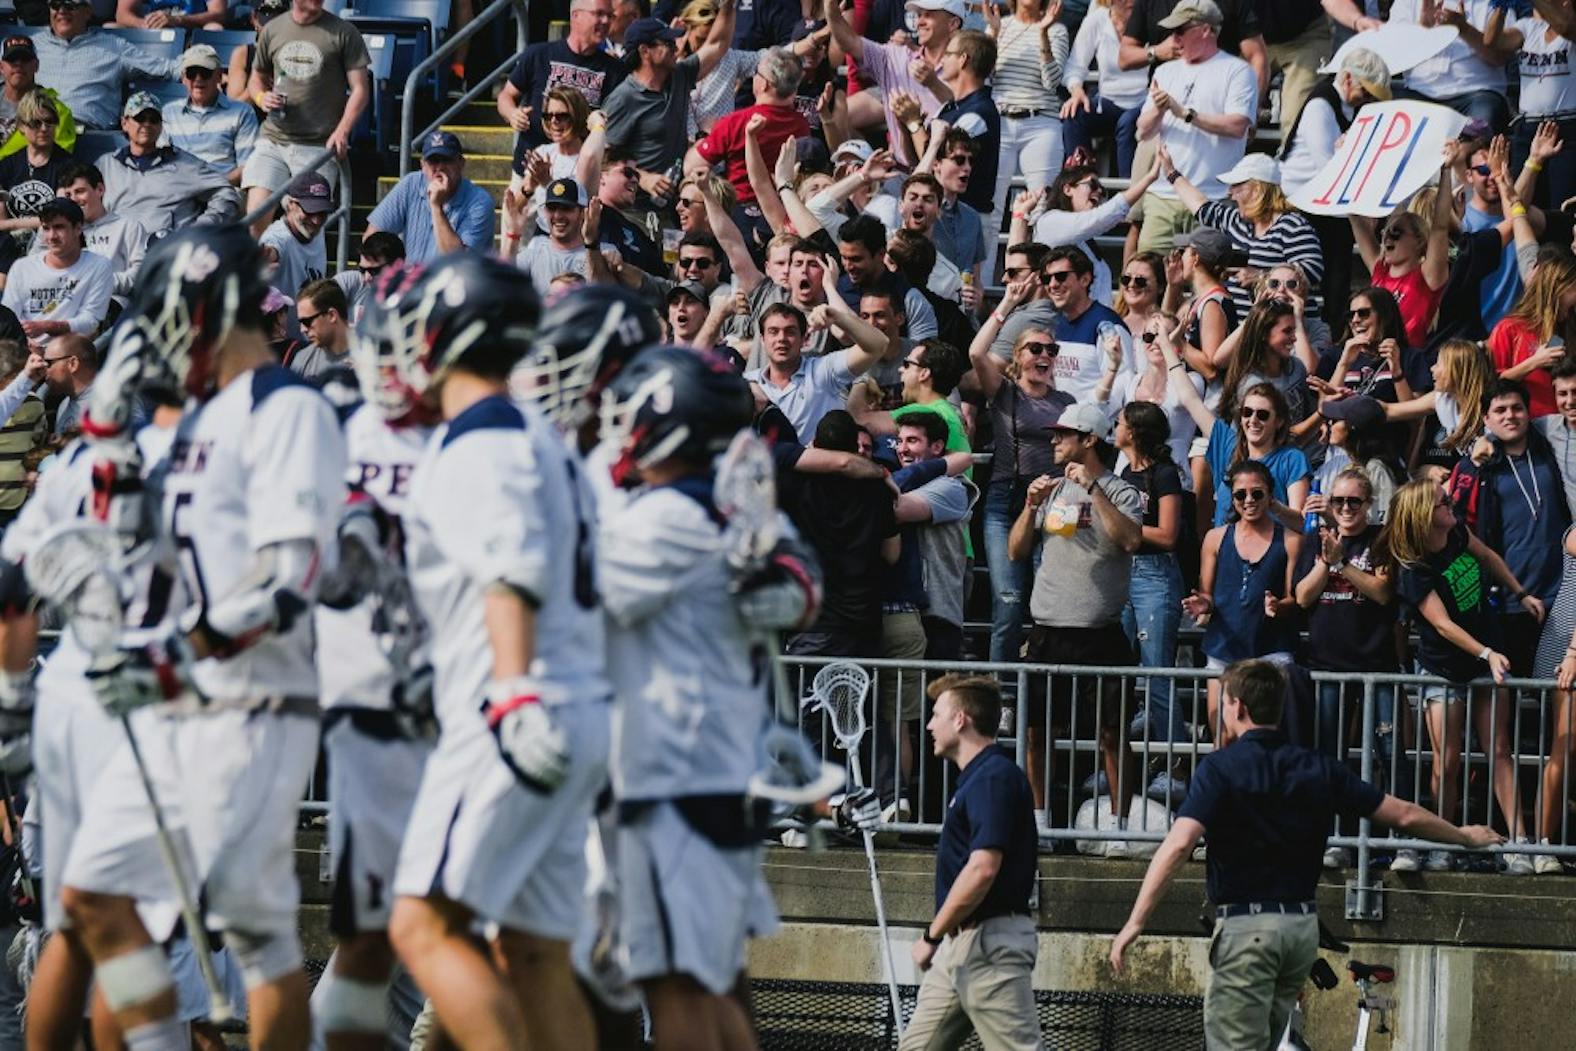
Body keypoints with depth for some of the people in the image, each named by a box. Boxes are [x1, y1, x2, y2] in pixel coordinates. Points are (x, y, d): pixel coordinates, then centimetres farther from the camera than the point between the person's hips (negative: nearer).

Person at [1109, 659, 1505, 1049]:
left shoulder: (1220, 769, -9)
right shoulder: (1319, 769, 7)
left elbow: (1179, 844, -21)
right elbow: (1405, 816, 11)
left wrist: (1135, 922, -22)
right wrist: (1464, 837, 29)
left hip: (1246, 926, -6)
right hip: (1303, 926, 6)